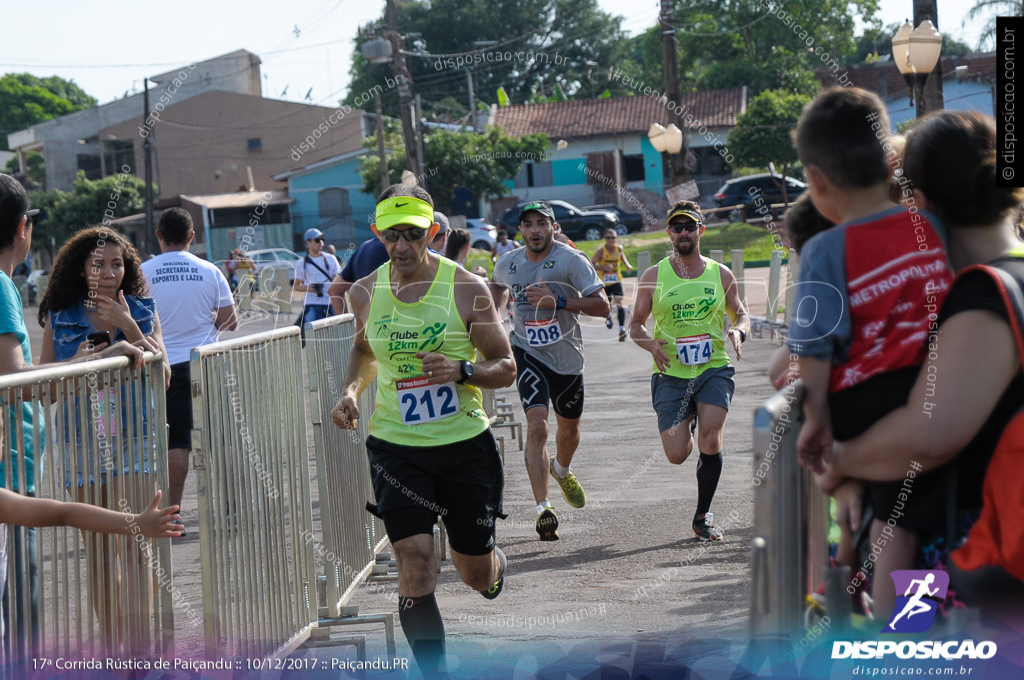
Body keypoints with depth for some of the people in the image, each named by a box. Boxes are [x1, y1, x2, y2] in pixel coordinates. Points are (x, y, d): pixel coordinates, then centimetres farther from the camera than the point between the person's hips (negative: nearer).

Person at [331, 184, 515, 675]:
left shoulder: (466, 289, -9)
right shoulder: (365, 293, 1)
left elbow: (506, 368, -4)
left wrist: (462, 370, -24)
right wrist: (350, 391, 3)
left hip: (464, 444, -1)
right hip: (395, 447, 1)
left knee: (476, 574, 12)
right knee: (415, 567, -12)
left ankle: (495, 565, 50)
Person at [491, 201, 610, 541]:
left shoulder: (572, 260, -13)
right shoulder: (507, 263, -1)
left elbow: (601, 306, -20)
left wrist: (558, 301, -29)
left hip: (567, 356, 0)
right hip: (528, 352, 0)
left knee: (569, 428, 19)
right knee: (536, 426, -20)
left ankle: (562, 470, 55)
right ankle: (543, 508, -22)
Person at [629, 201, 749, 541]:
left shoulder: (721, 274, 5)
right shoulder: (653, 277, 2)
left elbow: (741, 314, 17)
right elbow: (635, 324, 9)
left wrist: (738, 331, -7)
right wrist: (651, 343, -12)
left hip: (714, 369, 0)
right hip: (671, 374, 0)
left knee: (710, 441, -19)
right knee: (676, 455, -5)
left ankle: (703, 517, 0)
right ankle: (686, 424, 34)